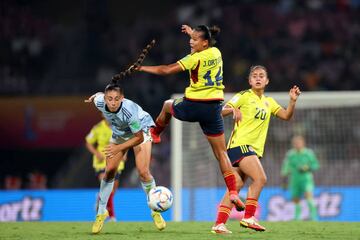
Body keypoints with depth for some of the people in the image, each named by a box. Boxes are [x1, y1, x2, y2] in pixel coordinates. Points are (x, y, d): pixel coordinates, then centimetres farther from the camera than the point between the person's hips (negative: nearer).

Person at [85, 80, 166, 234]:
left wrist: (118, 148, -38)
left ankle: (155, 211, 2)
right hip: (120, 133, 4)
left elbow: (139, 138, -31)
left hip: (141, 130, -4)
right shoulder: (100, 102, -30)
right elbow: (99, 95, -2)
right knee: (109, 171, -4)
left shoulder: (129, 110, -42)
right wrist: (94, 96, 19)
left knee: (143, 171, -16)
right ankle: (101, 212, 10)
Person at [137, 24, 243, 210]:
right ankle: (233, 193, -7)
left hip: (193, 106, -5)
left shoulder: (196, 58, -13)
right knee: (221, 153, 5)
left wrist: (142, 68, -3)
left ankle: (155, 133, 55)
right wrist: (192, 33, 43)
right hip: (214, 109, 5)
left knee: (168, 105, 31)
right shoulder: (216, 53, 6)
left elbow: (166, 70, -14)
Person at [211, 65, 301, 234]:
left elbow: (286, 116, 10)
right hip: (240, 144, -7)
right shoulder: (244, 96, 0)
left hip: (255, 149, 7)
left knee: (236, 187, 3)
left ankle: (219, 224, 3)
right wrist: (233, 109, -27)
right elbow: (222, 111, -6)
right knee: (260, 178, -22)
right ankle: (248, 217, -19)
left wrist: (293, 101, -6)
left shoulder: (269, 102, 19)